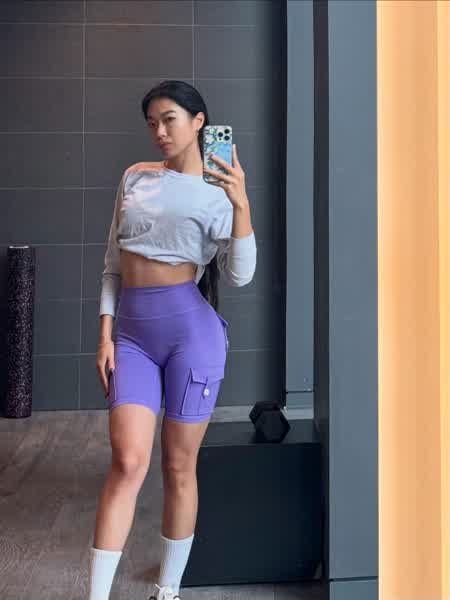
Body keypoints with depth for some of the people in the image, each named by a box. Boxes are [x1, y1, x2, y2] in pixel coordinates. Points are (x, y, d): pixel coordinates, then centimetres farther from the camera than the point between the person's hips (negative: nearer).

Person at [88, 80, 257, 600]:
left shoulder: (219, 192, 3)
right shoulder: (134, 177, 12)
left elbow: (239, 276, -8)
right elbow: (113, 263, 13)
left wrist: (241, 204, -19)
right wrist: (104, 332, 5)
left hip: (191, 326, -2)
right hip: (132, 329, 2)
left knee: (179, 466, 5)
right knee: (128, 460, -9)